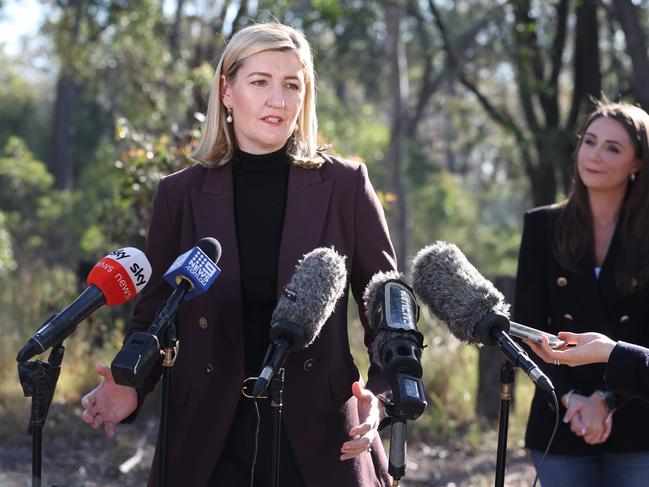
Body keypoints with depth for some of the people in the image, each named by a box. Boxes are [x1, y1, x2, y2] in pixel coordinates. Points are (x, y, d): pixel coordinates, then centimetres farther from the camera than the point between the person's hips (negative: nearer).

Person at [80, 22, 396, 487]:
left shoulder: (345, 186, 0)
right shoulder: (182, 194, 3)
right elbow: (153, 315, 10)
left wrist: (380, 395, -14)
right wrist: (132, 386, -10)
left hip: (320, 444, -1)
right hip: (207, 444, 1)